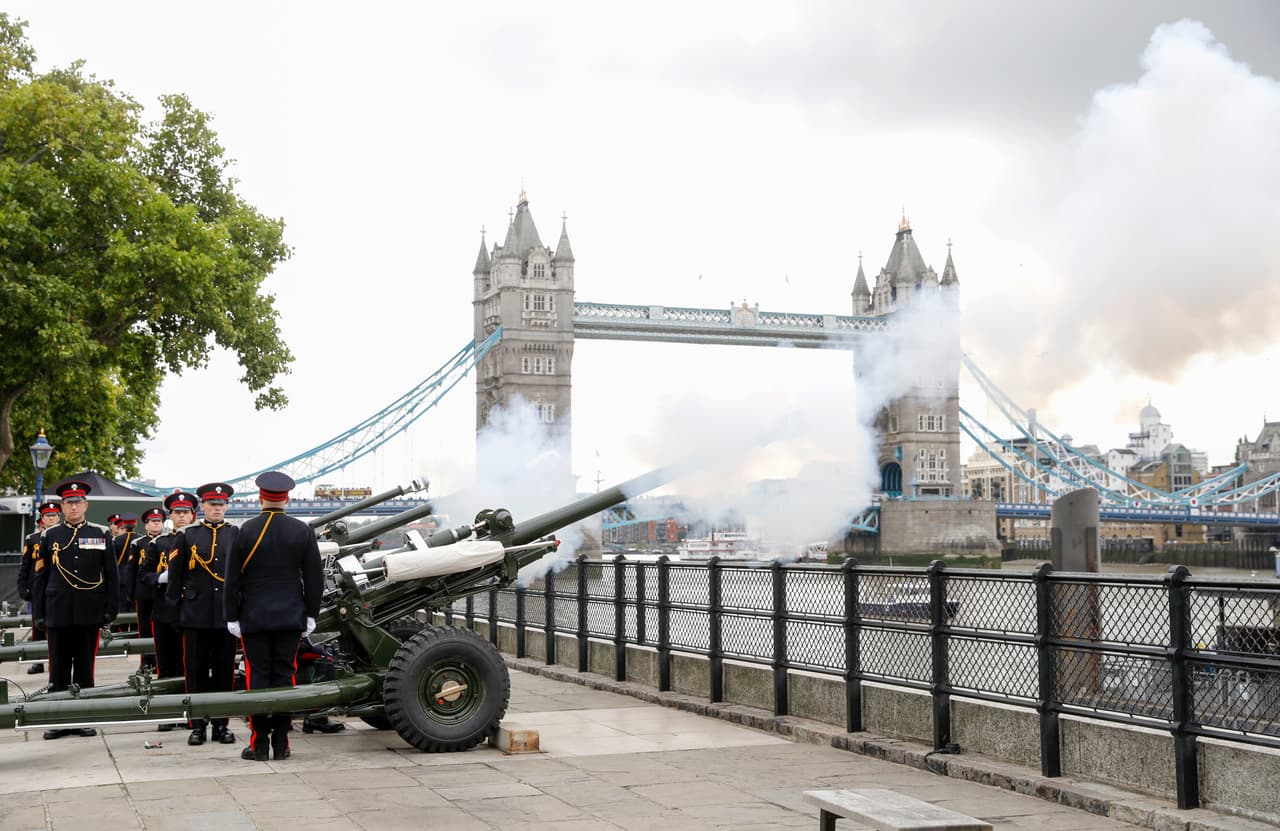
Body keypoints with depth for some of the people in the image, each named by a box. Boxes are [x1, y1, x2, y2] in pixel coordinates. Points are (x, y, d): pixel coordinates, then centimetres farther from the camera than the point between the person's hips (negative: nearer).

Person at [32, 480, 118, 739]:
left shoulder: (100, 534, 4)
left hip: (89, 613, -1)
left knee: (85, 668, 5)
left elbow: (111, 575, 4)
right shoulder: (50, 536, 7)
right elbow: (41, 576, 8)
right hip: (58, 613, 1)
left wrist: (110, 609, -1)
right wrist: (38, 612, 4)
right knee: (58, 669, 5)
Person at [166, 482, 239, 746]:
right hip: (196, 614, -1)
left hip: (227, 613, 1)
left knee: (225, 670, 4)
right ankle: (198, 726, 9)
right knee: (196, 671, 2)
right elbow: (174, 573, 7)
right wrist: (175, 606, 3)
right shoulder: (187, 536, 6)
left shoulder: (238, 535, 8)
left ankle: (221, 724, 12)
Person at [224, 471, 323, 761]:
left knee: (258, 677, 3)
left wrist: (232, 617, 3)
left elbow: (233, 579, -4)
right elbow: (314, 577, 1)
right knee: (284, 675, 6)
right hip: (291, 618, 2)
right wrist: (311, 615, 9)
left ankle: (260, 743, 4)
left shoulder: (246, 531, -6)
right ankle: (281, 743, 8)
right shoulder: (303, 531, -1)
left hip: (254, 618, -2)